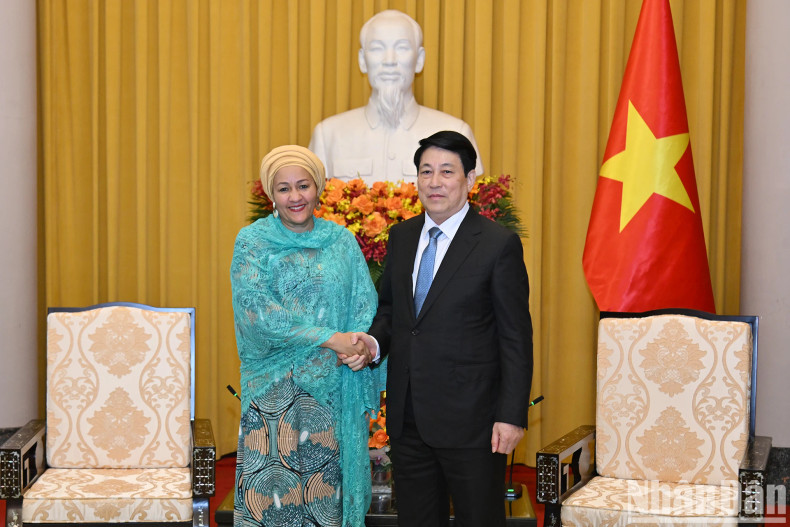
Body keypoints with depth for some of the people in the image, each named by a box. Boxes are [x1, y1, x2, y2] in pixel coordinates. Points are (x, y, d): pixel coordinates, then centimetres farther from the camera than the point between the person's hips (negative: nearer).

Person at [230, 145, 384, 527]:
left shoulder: (342, 241, 10)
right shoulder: (252, 241, 0)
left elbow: (366, 304, 7)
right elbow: (256, 307, -12)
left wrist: (367, 345, -16)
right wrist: (330, 338, -16)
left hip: (335, 388, 3)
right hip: (276, 388, -2)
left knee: (327, 490, 5)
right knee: (274, 488, -2)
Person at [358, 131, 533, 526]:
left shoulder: (499, 244, -9)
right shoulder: (401, 236, 9)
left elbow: (516, 338, -9)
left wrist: (512, 415, -14)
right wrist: (374, 340, -3)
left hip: (469, 419, -5)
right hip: (408, 418, 6)